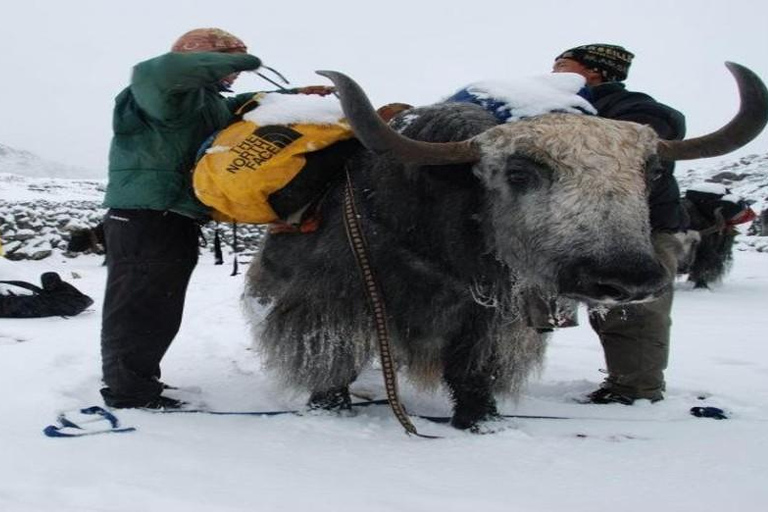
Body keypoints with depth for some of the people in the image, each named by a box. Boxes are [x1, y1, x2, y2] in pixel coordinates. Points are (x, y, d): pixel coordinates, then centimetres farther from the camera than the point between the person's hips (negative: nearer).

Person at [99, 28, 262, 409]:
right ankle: (128, 390, 0)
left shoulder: (209, 102, 22)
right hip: (145, 217, -11)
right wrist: (231, 60, -24)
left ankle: (136, 378, 28)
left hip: (174, 218, 11)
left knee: (161, 307, 17)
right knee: (139, 306, -6)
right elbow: (154, 73, -34)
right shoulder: (176, 92, -10)